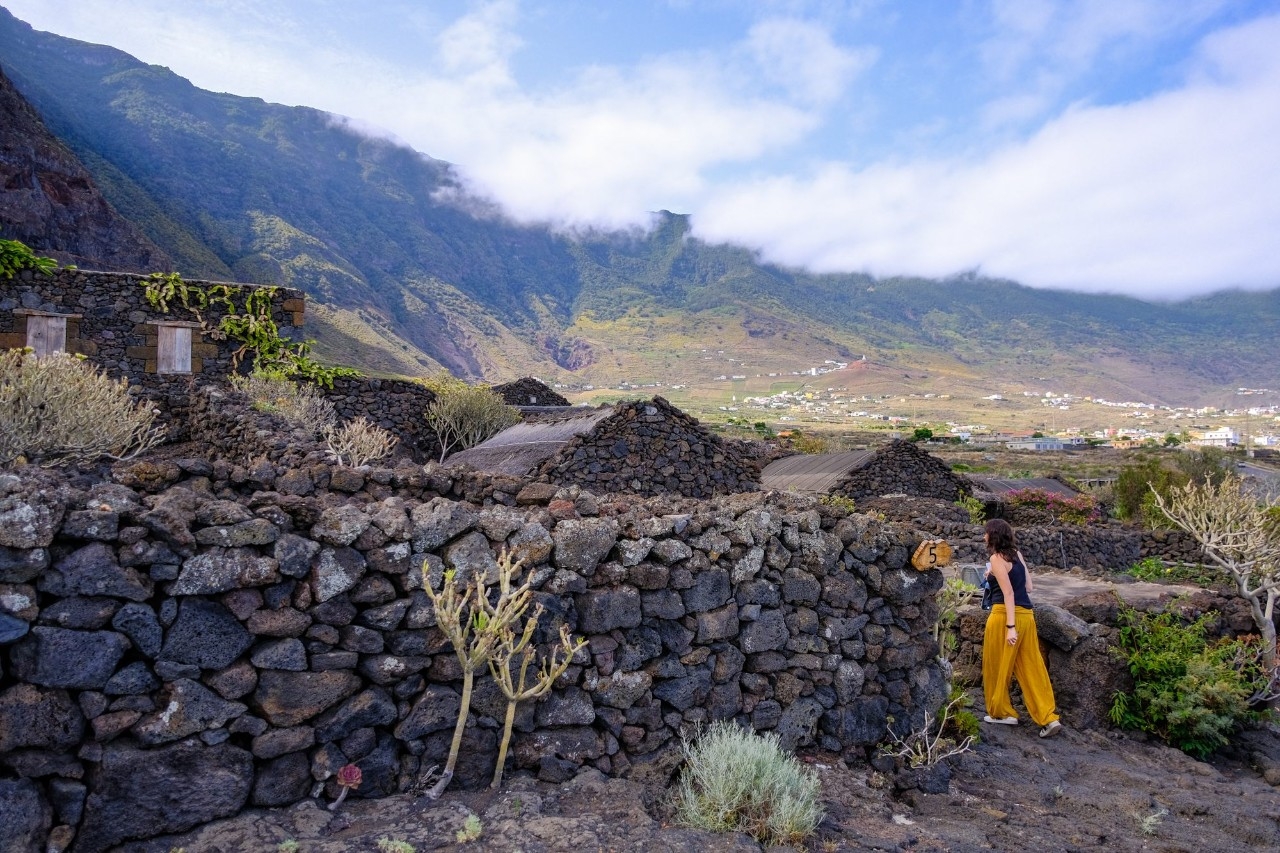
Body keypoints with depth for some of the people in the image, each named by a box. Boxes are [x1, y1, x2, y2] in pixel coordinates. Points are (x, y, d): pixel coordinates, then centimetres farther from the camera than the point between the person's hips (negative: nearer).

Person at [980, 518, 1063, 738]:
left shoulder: (997, 558, -10)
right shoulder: (1017, 554, 12)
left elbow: (1008, 593, -16)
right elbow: (1028, 586, 16)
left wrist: (1010, 626, -19)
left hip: (1005, 614, -8)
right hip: (1026, 614, 8)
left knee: (997, 665, 8)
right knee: (1031, 666, 9)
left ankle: (1001, 712, 19)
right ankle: (1049, 718, 7)